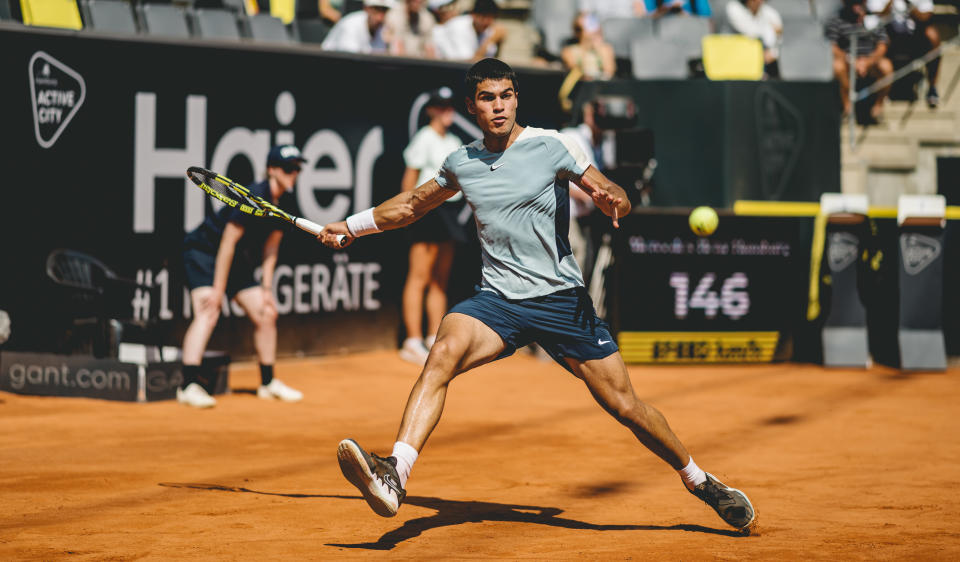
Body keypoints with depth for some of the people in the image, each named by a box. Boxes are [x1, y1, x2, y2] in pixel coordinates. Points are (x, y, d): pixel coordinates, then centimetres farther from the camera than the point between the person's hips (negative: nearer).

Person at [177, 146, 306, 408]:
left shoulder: (283, 205, -1)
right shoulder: (253, 197, -26)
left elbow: (270, 248, 8)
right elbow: (228, 242, -25)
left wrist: (266, 289, 2)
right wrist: (218, 289, -26)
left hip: (237, 262, 9)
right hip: (203, 251, -9)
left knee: (266, 314, 8)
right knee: (208, 313, -27)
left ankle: (268, 383, 23)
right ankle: (189, 385, -34)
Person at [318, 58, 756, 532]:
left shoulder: (550, 146, -3)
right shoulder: (461, 164, 9)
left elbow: (614, 197, -5)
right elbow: (413, 204, 27)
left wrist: (612, 199, -29)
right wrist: (350, 226, 29)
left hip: (561, 298, -2)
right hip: (497, 299, 2)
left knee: (625, 407, -1)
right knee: (444, 353, -28)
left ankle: (698, 480, 23)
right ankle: (393, 476, -41)